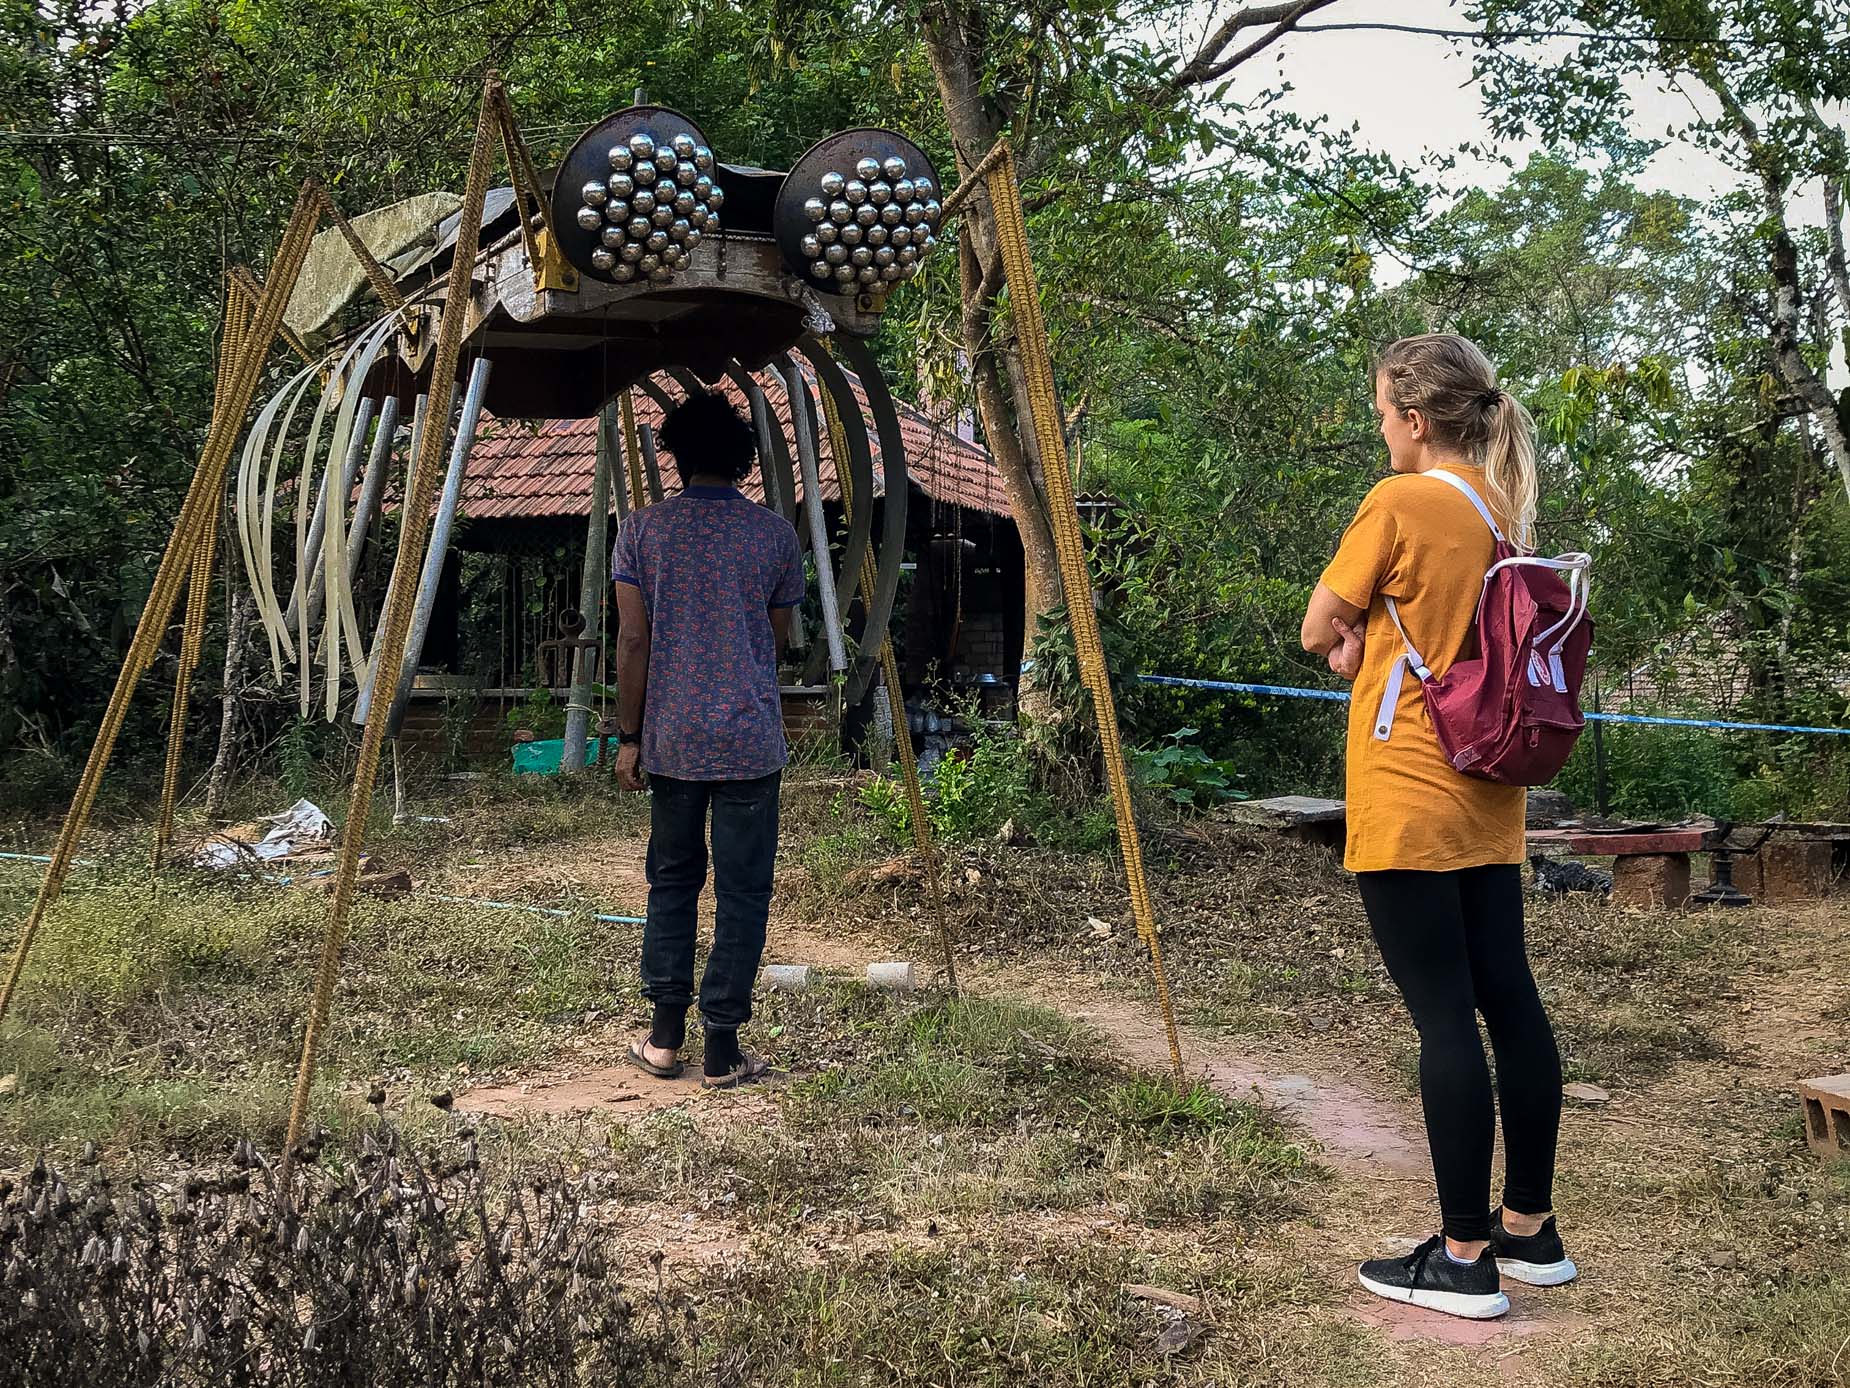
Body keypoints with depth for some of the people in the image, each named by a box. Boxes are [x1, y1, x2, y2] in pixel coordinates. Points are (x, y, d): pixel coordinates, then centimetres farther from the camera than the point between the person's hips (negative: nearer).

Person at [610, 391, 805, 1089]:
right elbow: (778, 641, 8)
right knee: (742, 891, 5)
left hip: (672, 738, 1)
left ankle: (666, 1037, 17)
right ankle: (722, 1049, 8)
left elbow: (633, 640, -4)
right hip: (751, 741, -1)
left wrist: (629, 735, 4)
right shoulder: (775, 532, -2)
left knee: (672, 880, 15)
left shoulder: (643, 528, -2)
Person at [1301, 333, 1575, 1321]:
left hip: (1408, 802, -8)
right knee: (1509, 1000, 11)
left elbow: (1318, 631, -6)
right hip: (1487, 795, 8)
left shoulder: (1400, 502, -13)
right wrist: (1374, 638, 3)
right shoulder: (1506, 509, 10)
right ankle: (1530, 1229, 22)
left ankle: (1464, 1259, 2)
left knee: (1444, 1017, -5)